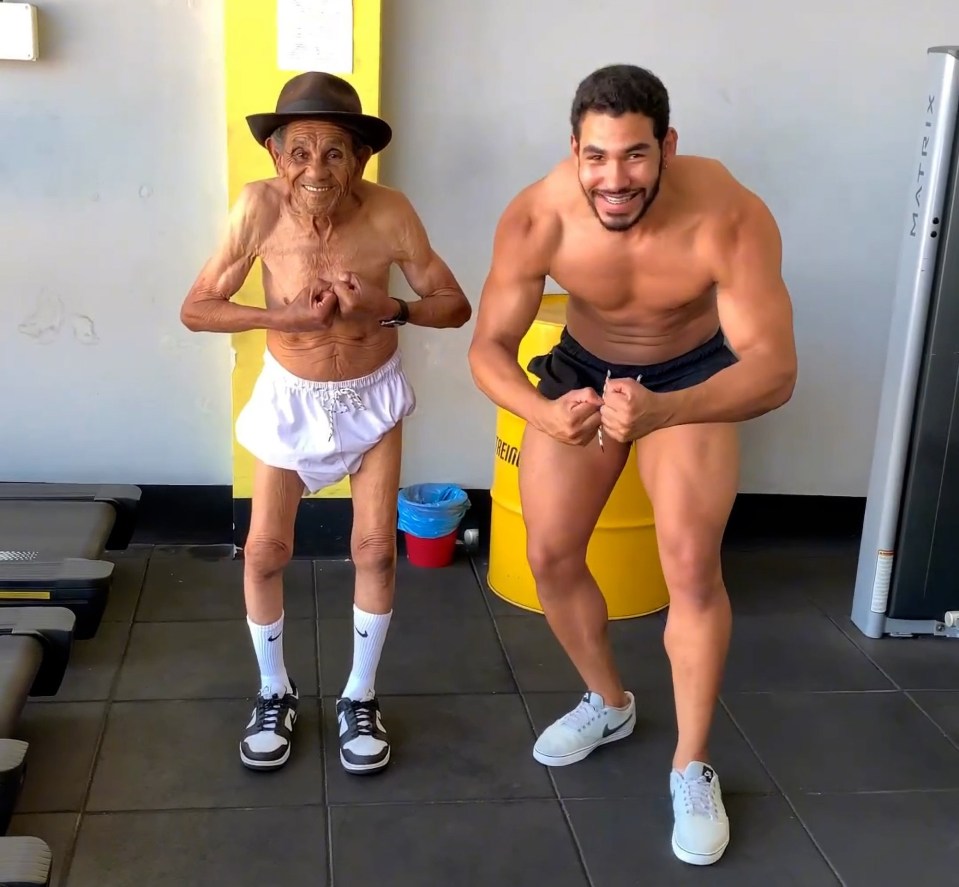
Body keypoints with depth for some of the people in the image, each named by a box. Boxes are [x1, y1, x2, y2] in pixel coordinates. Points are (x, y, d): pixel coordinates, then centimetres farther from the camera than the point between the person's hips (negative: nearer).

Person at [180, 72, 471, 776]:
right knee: (265, 553, 2)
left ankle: (360, 699, 24)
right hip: (290, 396, 0)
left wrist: (388, 309, -32)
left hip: (373, 395, 0)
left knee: (375, 549, 2)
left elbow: (456, 306, -15)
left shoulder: (389, 212, -24)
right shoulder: (261, 206, -24)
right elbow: (196, 309, -18)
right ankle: (275, 695, 27)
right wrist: (281, 317, -32)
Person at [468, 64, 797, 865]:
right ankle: (609, 703, 29)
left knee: (691, 564, -14)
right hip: (583, 370, 3)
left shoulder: (729, 218, -36)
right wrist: (544, 415, -47)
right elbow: (489, 345, -24)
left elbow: (775, 368, -38)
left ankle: (693, 767, 6)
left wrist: (661, 411, -57)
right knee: (551, 556, 2)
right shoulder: (538, 217, -30)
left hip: (693, 375, -2)